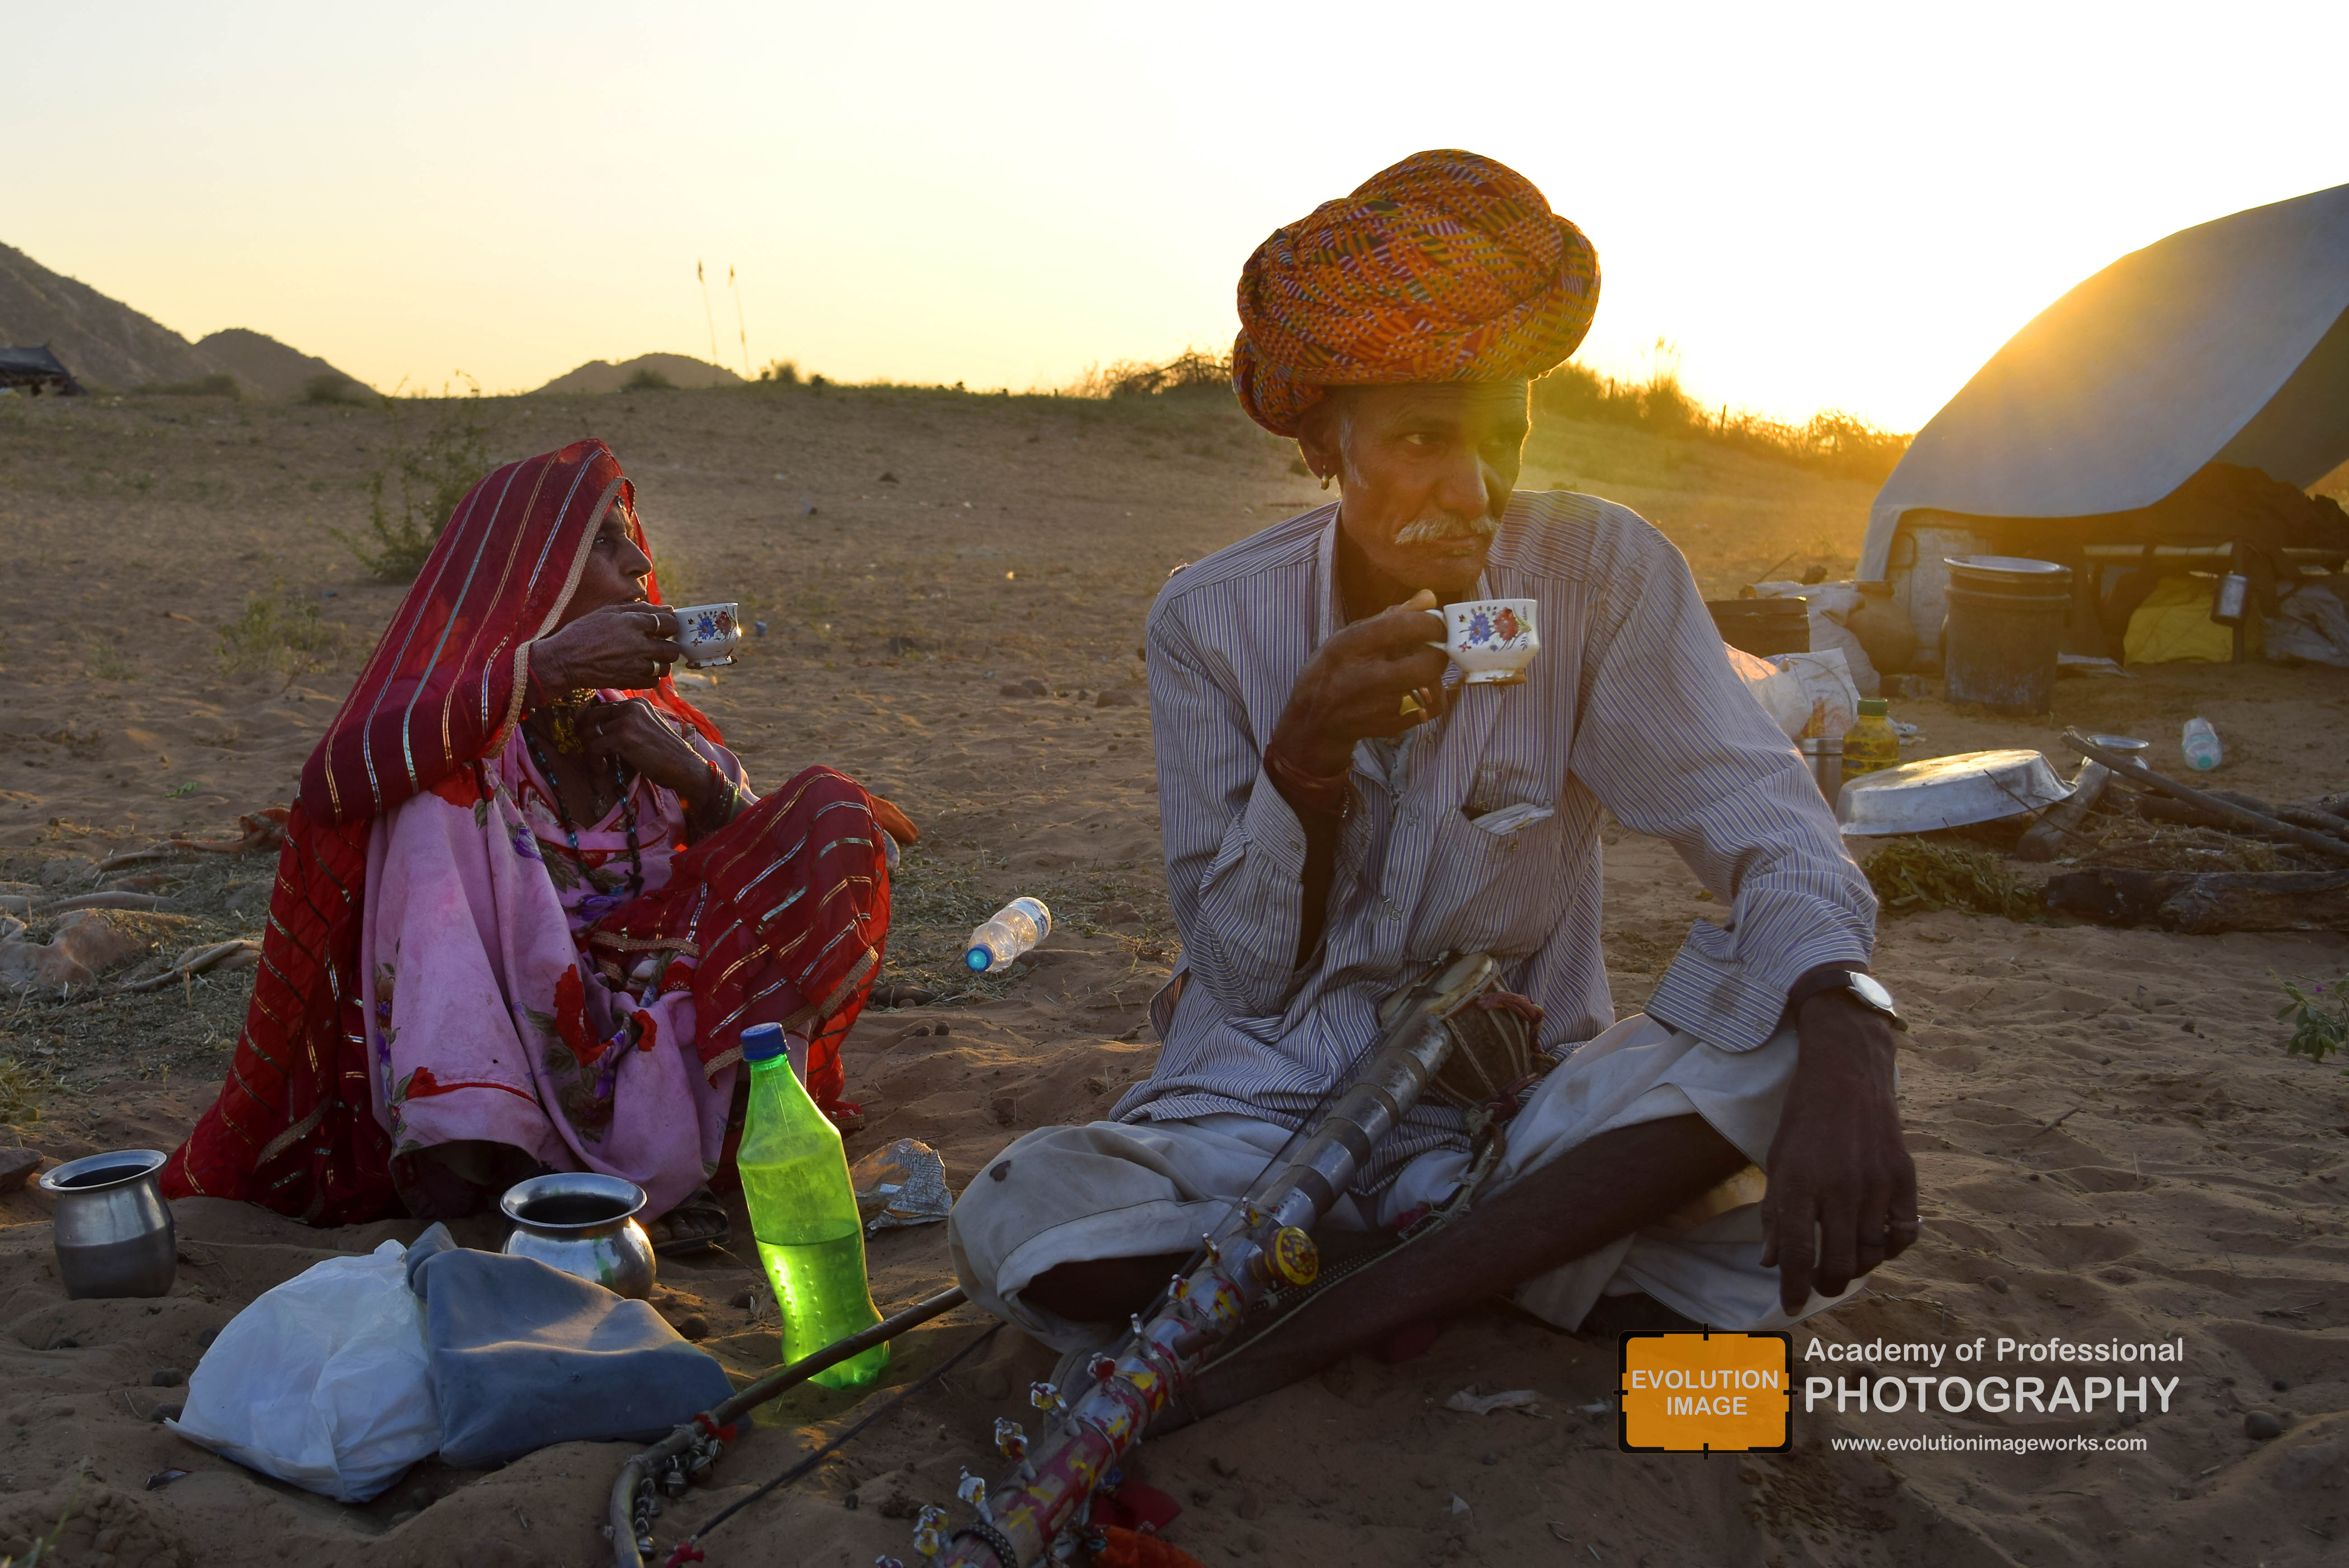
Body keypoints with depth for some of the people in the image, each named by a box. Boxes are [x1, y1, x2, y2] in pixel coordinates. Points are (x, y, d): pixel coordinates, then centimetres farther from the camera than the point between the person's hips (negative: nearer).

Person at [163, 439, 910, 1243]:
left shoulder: (635, 710, 9)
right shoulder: (453, 705, -5)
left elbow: (762, 858, 9)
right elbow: (335, 778, -28)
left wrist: (697, 779, -12)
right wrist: (544, 665, -31)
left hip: (652, 1010, 4)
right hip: (510, 1019, -4)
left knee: (830, 808, -8)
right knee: (441, 793, -25)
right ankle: (460, 1146, -29)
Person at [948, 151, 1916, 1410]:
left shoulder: (1602, 576, -10)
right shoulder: (1211, 624, -8)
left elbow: (1762, 822, -15)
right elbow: (1246, 980, -7)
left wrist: (1839, 1046, -38)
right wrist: (1305, 758, -27)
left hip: (1519, 1097, 1)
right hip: (1267, 1101, 0)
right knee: (1012, 1234, -28)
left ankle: (1300, 1334, -20)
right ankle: (1519, 1263, -12)